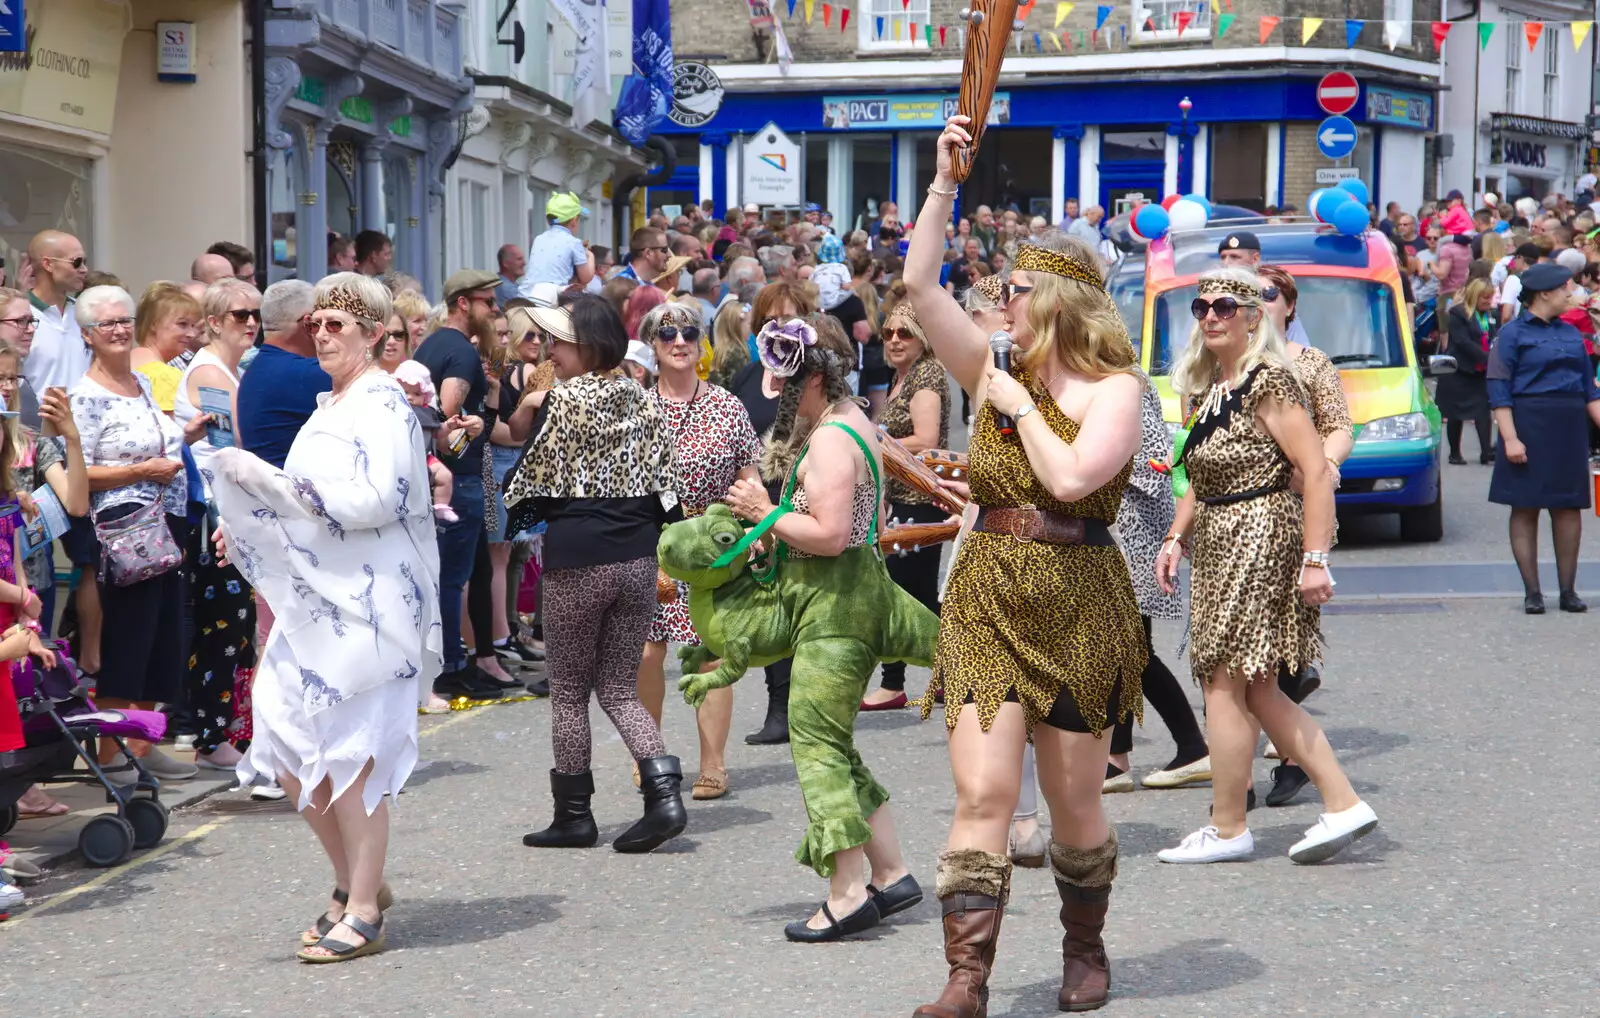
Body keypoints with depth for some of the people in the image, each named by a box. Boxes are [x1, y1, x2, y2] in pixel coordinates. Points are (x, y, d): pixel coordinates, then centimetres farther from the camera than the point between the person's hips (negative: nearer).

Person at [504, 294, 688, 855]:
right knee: (619, 687, 12)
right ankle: (665, 792, -6)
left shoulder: (563, 400, -10)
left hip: (577, 560, -5)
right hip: (637, 557, 5)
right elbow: (663, 483, 9)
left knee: (569, 690, 8)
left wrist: (523, 512, 15)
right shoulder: (641, 400, 7)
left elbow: (534, 481, -4)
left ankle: (573, 814, 13)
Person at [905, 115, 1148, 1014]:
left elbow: (1070, 477, -21)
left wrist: (1020, 404, -10)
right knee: (982, 795, -8)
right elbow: (920, 283, 1)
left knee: (1075, 805, 9)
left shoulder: (1115, 390, -5)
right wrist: (944, 181, -2)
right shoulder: (997, 370, 8)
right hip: (987, 600, 3)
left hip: (1080, 609, -3)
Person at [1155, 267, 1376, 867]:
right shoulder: (1206, 387, 14)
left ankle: (1227, 829, 7)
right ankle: (1342, 805, 12)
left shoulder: (1267, 381, -13)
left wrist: (1315, 559, -22)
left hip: (1259, 540, -9)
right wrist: (1177, 538, 9)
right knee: (1256, 692, 10)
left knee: (1225, 685, -3)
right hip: (1219, 546, 9)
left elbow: (1316, 470, -18)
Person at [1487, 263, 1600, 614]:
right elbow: (1499, 390, -9)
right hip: (1529, 428, -5)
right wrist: (1510, 438, -18)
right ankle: (1532, 592, 4)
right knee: (1526, 507, -1)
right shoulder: (1513, 333, -4)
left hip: (1570, 431, 5)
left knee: (1569, 507, 5)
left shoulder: (1571, 334, 14)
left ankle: (1568, 590, 11)